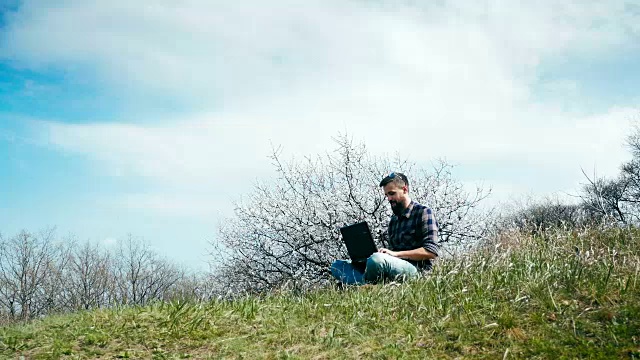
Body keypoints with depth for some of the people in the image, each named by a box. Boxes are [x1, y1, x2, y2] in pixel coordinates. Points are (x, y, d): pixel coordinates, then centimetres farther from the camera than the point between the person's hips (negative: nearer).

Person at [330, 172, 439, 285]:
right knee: (337, 265, -3)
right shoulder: (394, 219, 22)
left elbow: (431, 252, -11)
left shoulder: (423, 212, 0)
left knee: (377, 259, -39)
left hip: (416, 269, -8)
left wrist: (396, 253, -17)